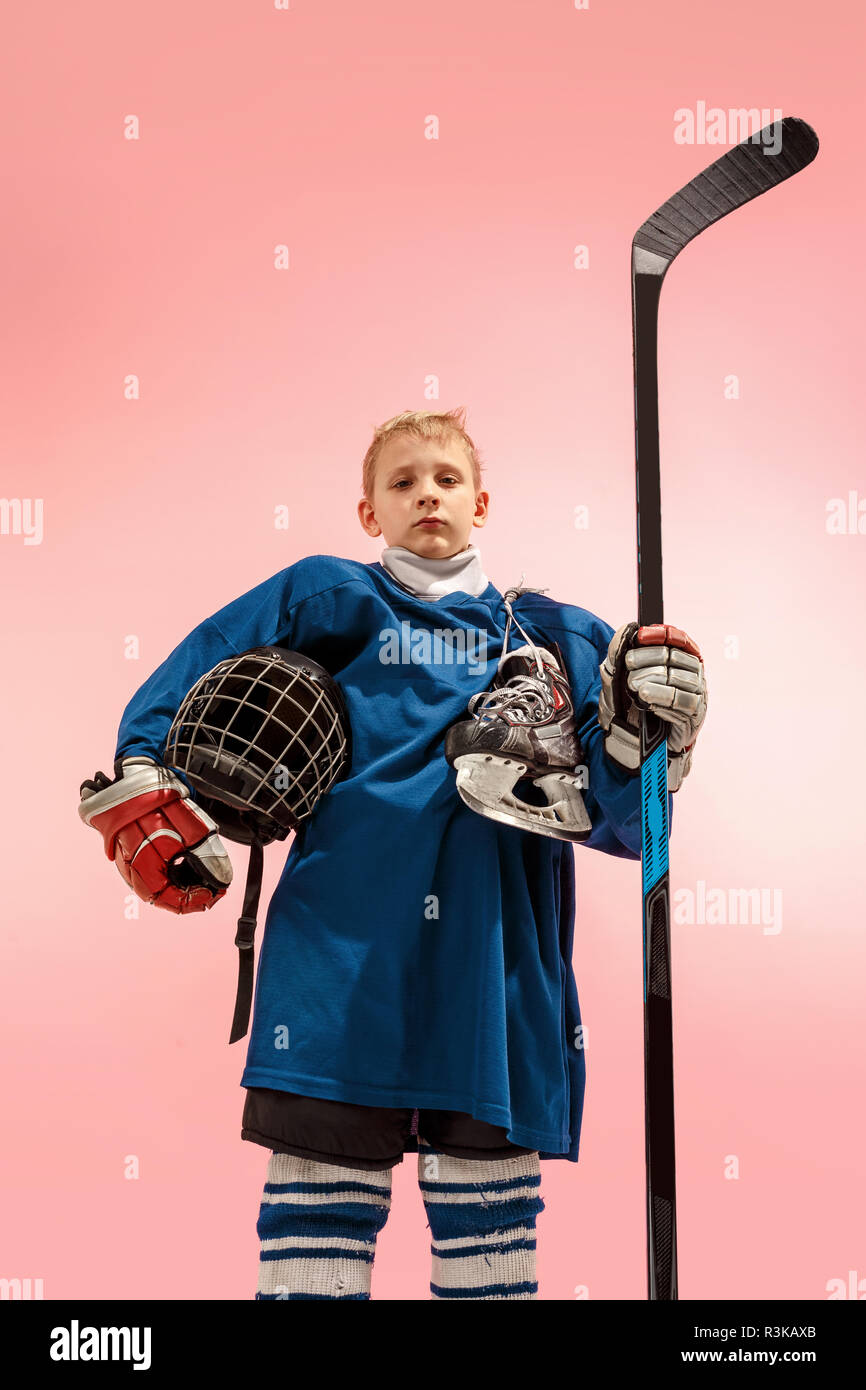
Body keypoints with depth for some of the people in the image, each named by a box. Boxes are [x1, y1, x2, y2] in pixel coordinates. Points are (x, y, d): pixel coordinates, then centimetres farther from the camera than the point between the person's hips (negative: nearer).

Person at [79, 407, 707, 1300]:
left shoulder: (550, 633, 20)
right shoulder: (328, 599, 15)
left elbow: (612, 814, 14)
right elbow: (187, 682, 13)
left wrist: (647, 730, -6)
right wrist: (146, 790, -1)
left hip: (496, 958, 2)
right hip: (346, 948, -2)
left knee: (491, 1219, 4)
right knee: (323, 1185, -4)